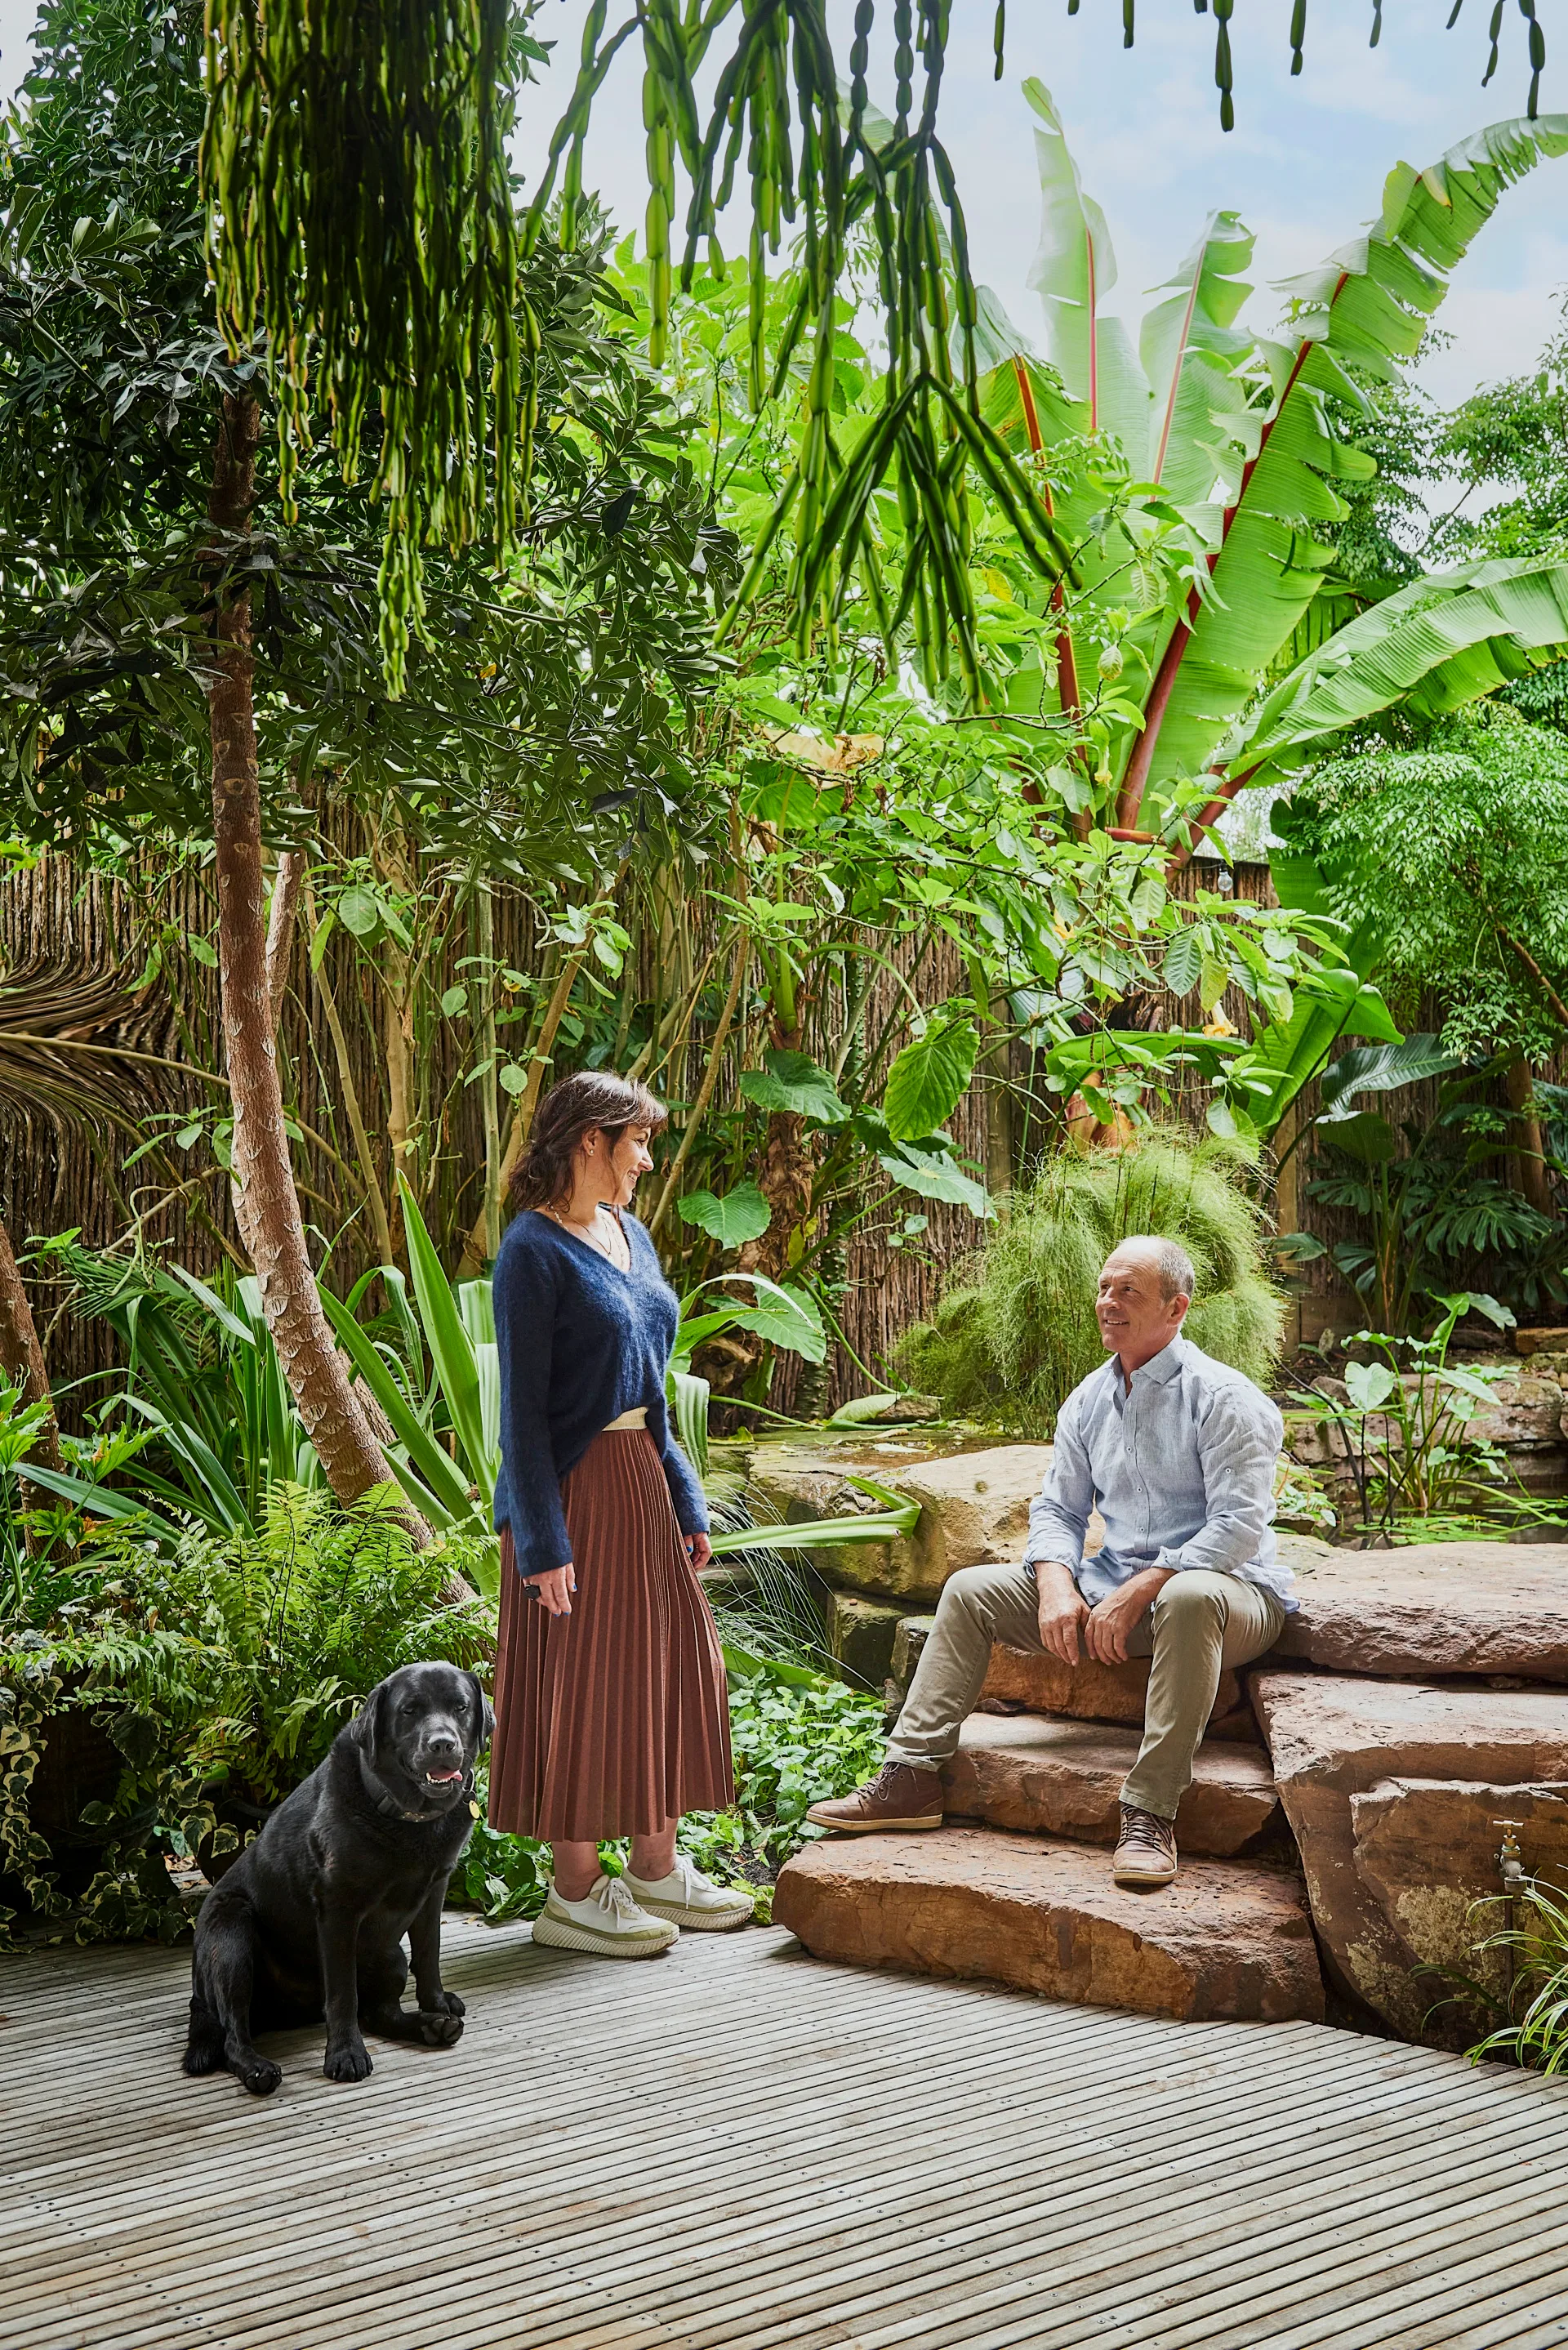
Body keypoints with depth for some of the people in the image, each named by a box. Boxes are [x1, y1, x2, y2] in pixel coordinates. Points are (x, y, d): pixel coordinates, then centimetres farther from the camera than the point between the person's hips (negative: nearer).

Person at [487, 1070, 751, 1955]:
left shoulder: (629, 1234, 12)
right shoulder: (535, 1250, -14)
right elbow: (523, 1409, -16)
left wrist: (686, 1498, 15)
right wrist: (543, 1541, -19)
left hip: (643, 1482, 9)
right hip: (575, 1487, -9)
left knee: (667, 1666, 12)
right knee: (578, 1682, -1)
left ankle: (658, 1871, 24)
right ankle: (576, 1895, 9)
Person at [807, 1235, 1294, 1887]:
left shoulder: (1223, 1399, -12)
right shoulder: (1089, 1400, 9)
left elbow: (1239, 1526, -20)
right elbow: (1056, 1508, 11)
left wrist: (1136, 1593, -25)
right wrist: (1058, 1585, -10)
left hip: (1230, 1587, -7)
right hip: (1116, 1587, 7)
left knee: (1190, 1597, -43)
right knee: (970, 1590, -1)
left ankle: (1149, 1814, -39)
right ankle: (911, 1778, -6)